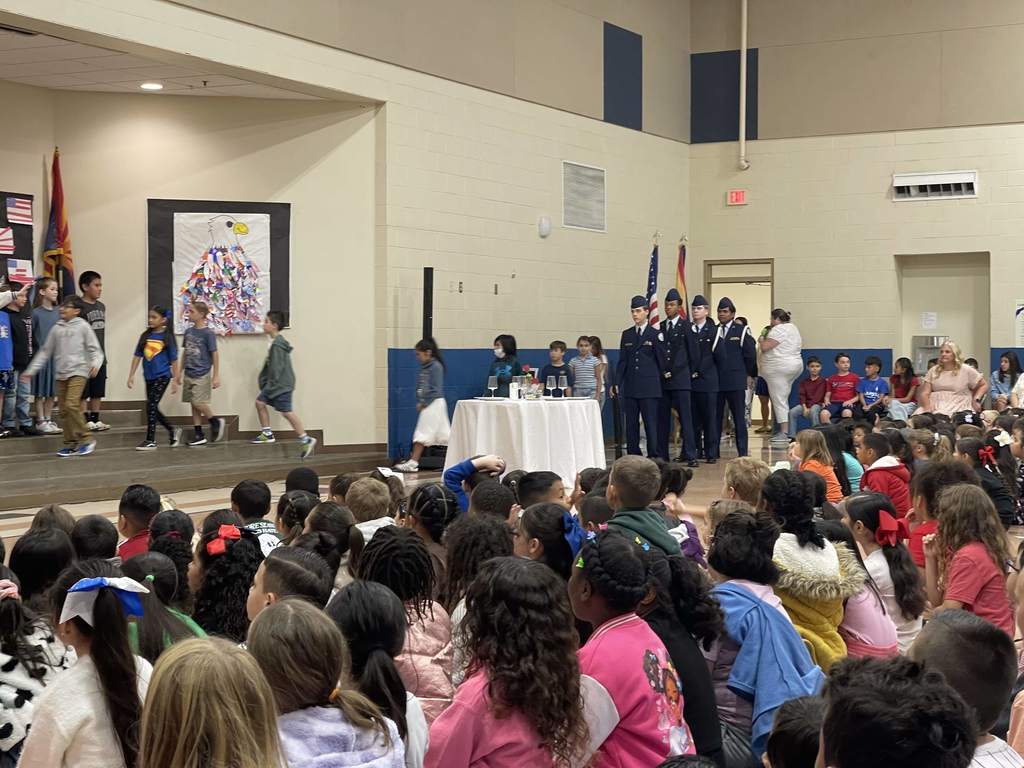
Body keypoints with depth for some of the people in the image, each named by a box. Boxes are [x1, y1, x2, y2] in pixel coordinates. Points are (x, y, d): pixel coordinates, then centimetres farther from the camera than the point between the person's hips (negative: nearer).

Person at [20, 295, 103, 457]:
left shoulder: (83, 326, 0)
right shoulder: (56, 329, 12)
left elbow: (94, 348, -3)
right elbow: (45, 351, 17)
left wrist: (96, 363, -22)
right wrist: (31, 370, 14)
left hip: (78, 372, -5)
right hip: (60, 373, 5)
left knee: (72, 404, -20)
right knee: (63, 409, 4)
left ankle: (86, 439, -9)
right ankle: (70, 444, 13)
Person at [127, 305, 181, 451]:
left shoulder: (167, 337, -7)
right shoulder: (145, 336, 4)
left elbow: (173, 359, -3)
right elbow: (137, 356, 6)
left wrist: (175, 380, -3)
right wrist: (131, 375, 3)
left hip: (162, 376, -5)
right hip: (149, 376, 5)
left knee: (151, 406, -9)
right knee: (153, 408, 11)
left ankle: (150, 440, -1)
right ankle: (173, 431, 30)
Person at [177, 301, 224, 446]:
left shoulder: (208, 334, -11)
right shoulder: (188, 332, 7)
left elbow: (215, 355, -9)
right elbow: (185, 353, 15)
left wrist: (216, 376, -10)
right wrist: (180, 372, 16)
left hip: (202, 375, -6)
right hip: (189, 374, 6)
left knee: (198, 403, -12)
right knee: (193, 404, 7)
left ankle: (216, 422, 12)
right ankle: (199, 435, 13)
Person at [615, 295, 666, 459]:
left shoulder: (655, 334, 0)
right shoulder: (627, 335, 13)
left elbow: (662, 361, 3)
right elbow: (622, 361, 12)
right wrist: (617, 383, 7)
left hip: (649, 388, -4)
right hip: (630, 387, 4)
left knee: (651, 425, -5)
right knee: (631, 426, 5)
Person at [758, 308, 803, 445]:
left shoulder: (779, 329, -14)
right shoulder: (793, 328, 17)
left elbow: (765, 347, -21)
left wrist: (761, 340, 2)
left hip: (779, 368, -10)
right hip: (794, 366, 10)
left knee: (779, 400, -8)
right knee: (783, 400, 15)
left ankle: (784, 433, -11)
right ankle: (784, 430, 14)